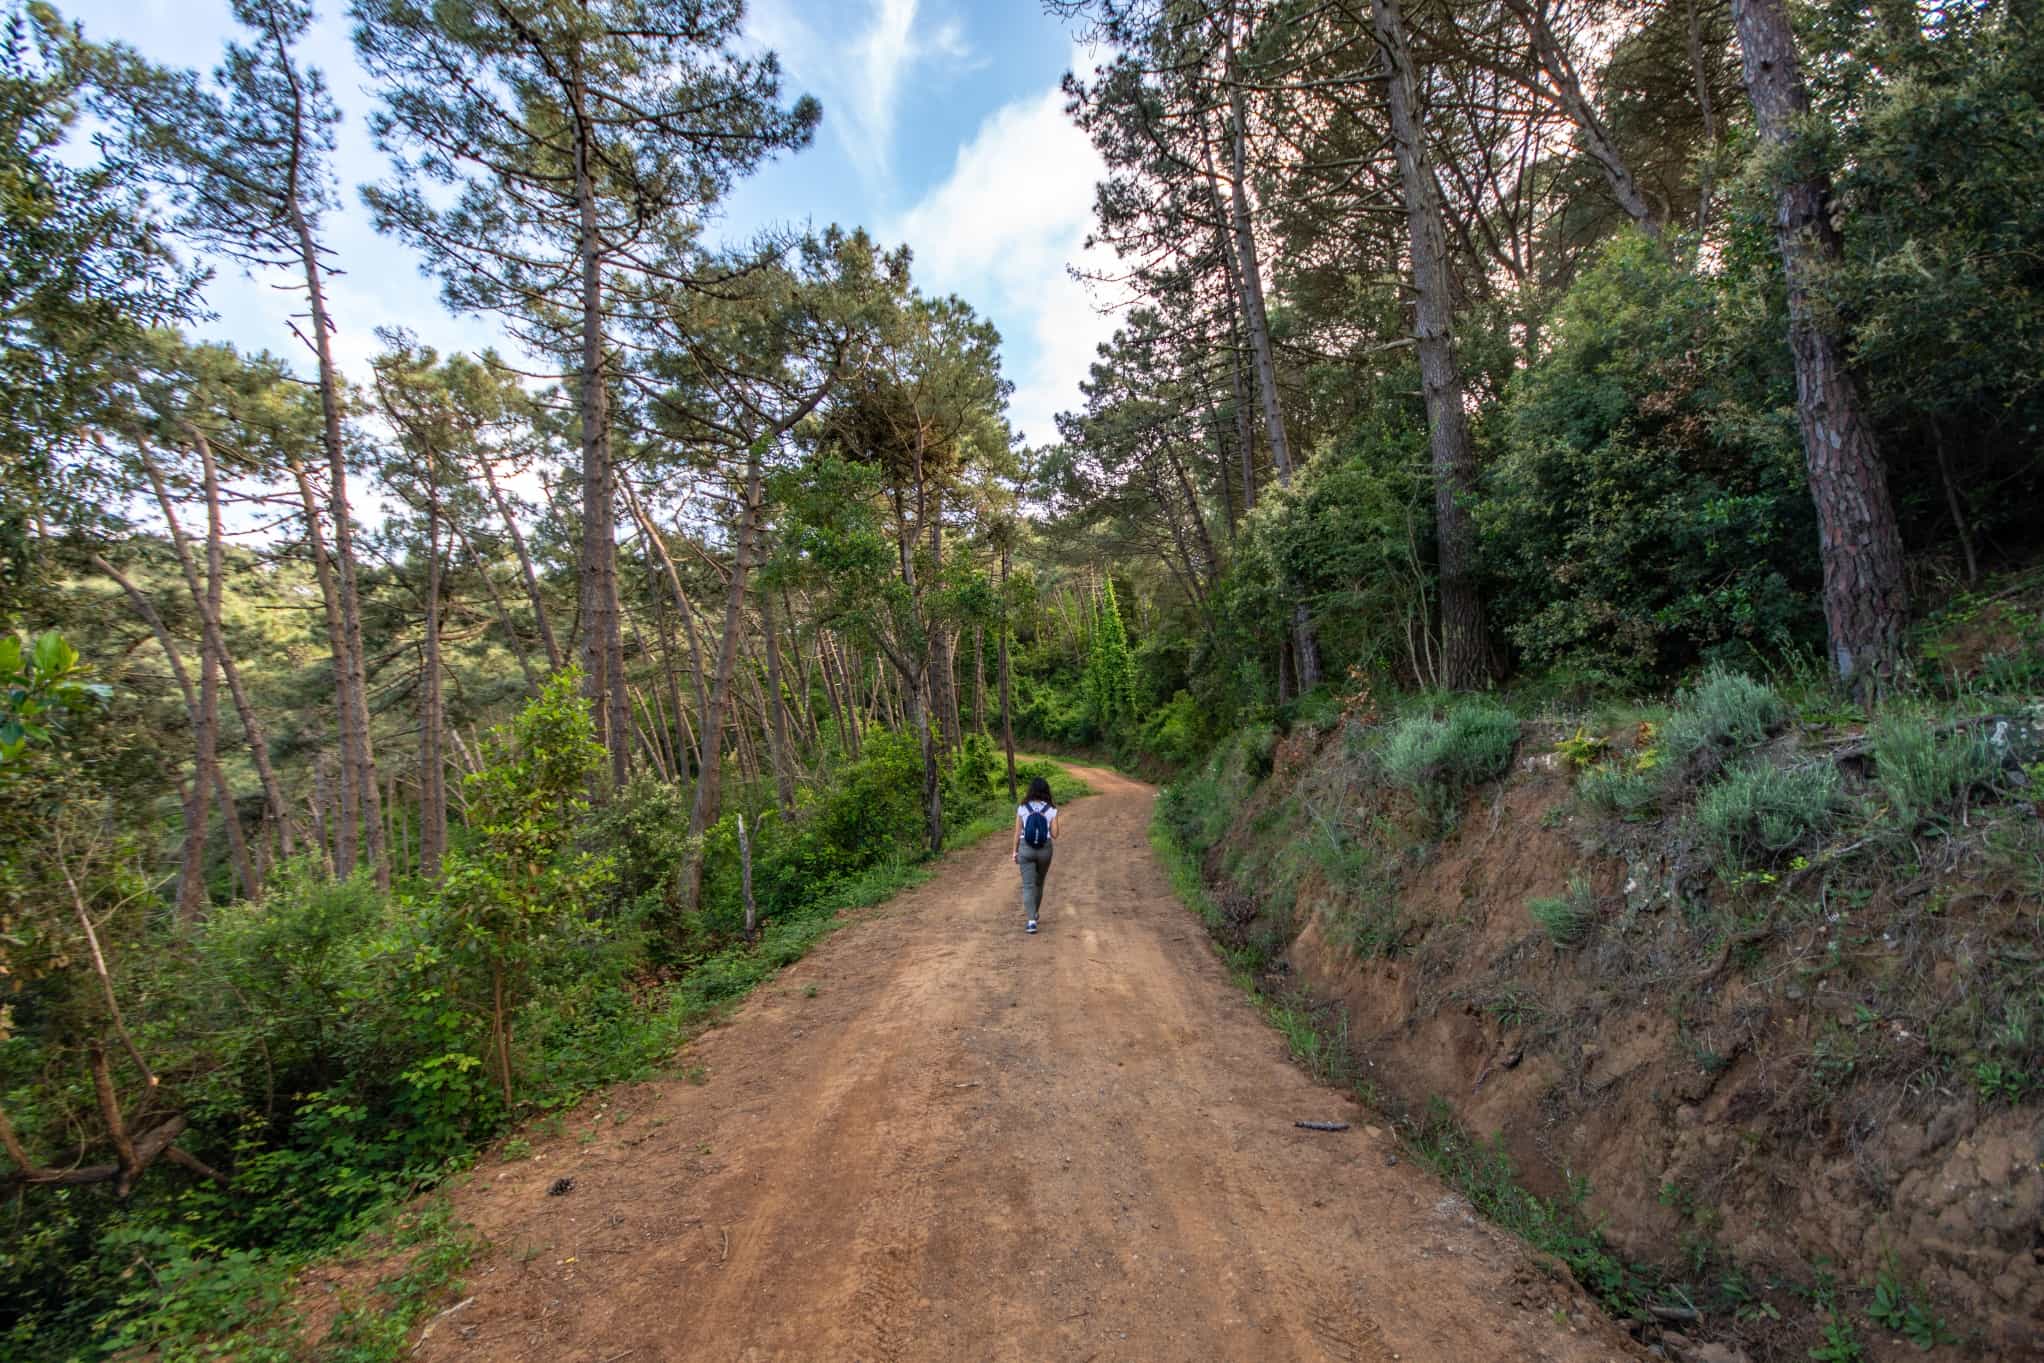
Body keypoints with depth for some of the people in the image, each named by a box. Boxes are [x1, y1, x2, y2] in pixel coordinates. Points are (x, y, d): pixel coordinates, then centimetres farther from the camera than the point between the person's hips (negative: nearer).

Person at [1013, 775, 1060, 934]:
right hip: (1044, 849, 1)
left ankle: (1031, 921, -12)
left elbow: (1017, 832, -4)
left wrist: (1015, 852, 6)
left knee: (1028, 885, 0)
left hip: (1026, 849, -1)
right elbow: (1054, 834, -7)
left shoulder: (1022, 808, -8)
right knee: (1038, 883, 23)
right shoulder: (1051, 810, -8)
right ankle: (1033, 913, 39)